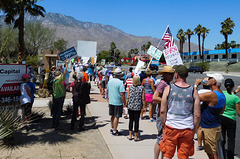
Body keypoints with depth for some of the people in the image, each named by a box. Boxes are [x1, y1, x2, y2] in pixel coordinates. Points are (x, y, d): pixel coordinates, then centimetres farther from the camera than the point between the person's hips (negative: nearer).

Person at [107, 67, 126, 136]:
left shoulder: (110, 81, 5)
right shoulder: (120, 82, -18)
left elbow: (107, 91, 15)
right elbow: (122, 94, -20)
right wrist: (124, 102, -11)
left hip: (111, 101, 7)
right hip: (118, 102, -7)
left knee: (112, 116, 20)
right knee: (116, 117, 2)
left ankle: (112, 128, 33)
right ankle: (114, 131, 9)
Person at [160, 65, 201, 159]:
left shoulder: (168, 88, -4)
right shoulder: (193, 91, -1)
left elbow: (162, 111, -5)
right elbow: (197, 115, -1)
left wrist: (164, 125, 7)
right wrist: (194, 131, 10)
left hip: (170, 127, -1)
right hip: (187, 128, 1)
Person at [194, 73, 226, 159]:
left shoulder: (211, 95, -24)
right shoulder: (222, 95, 7)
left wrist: (196, 85, -9)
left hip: (209, 129, -10)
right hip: (216, 126, 10)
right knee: (210, 151, 21)